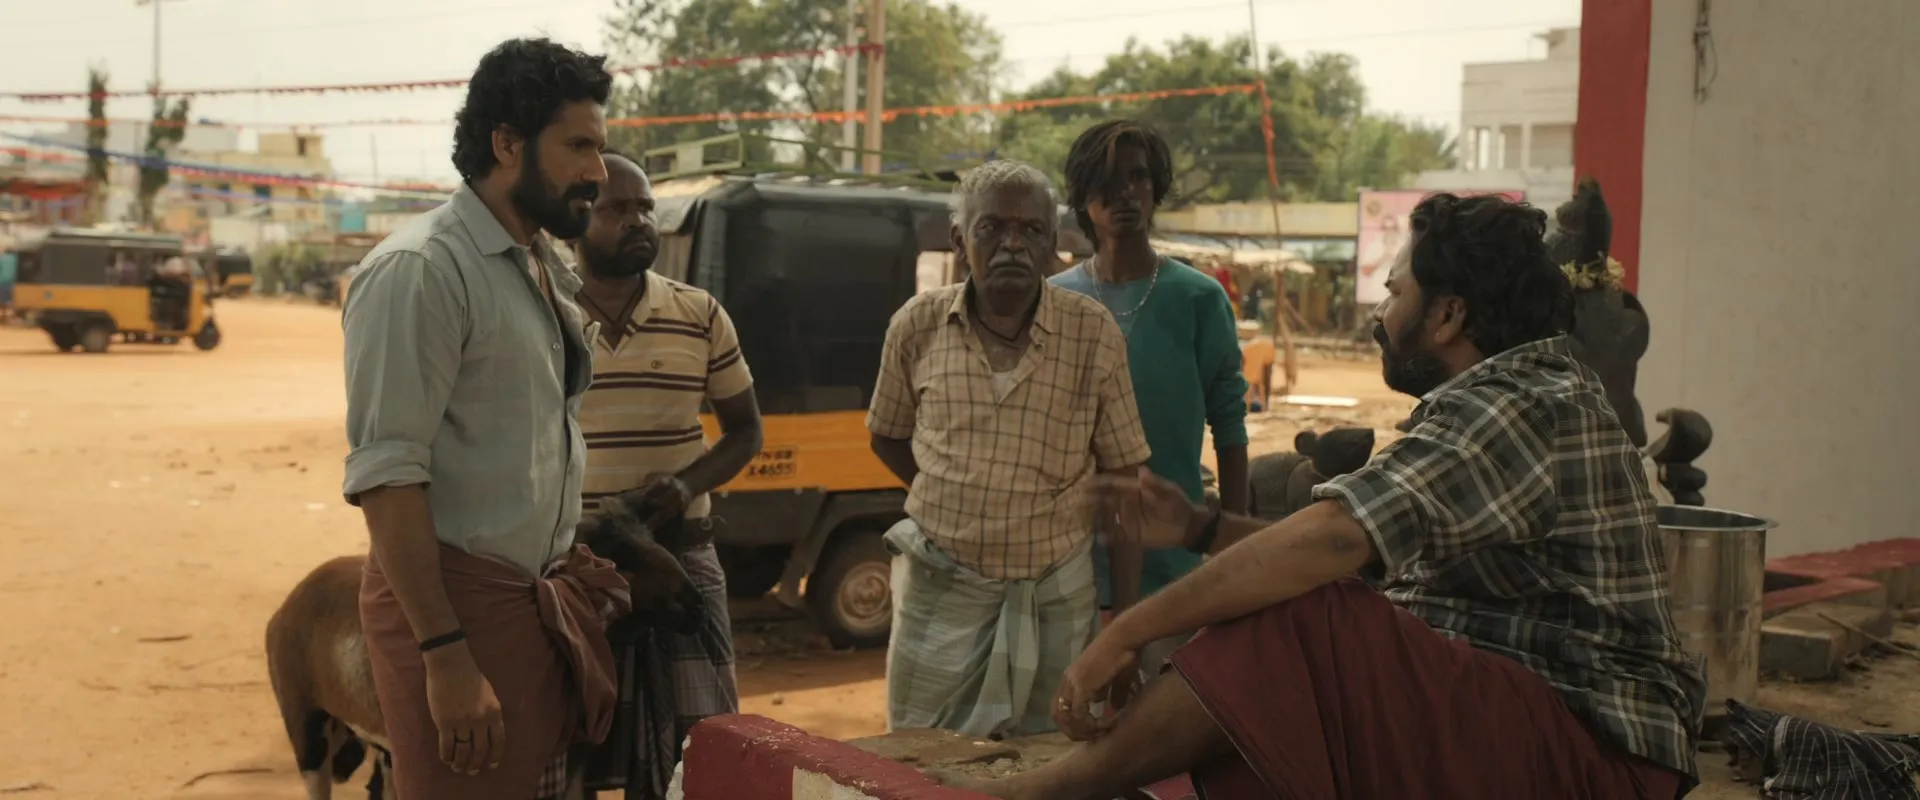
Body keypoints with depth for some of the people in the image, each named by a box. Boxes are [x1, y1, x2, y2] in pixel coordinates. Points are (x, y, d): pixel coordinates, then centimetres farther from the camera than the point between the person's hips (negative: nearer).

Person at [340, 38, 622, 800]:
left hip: (540, 599, 8)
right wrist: (444, 654, -23)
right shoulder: (421, 269, -14)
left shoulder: (550, 273, 12)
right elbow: (385, 472, -20)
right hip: (455, 601, -8)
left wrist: (565, 580, 16)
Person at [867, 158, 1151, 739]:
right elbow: (887, 436, 13)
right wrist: (954, 496, -1)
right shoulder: (918, 326, -3)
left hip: (1055, 592, 0)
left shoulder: (1094, 334, -7)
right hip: (940, 582, 1)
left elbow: (1123, 477, -1)